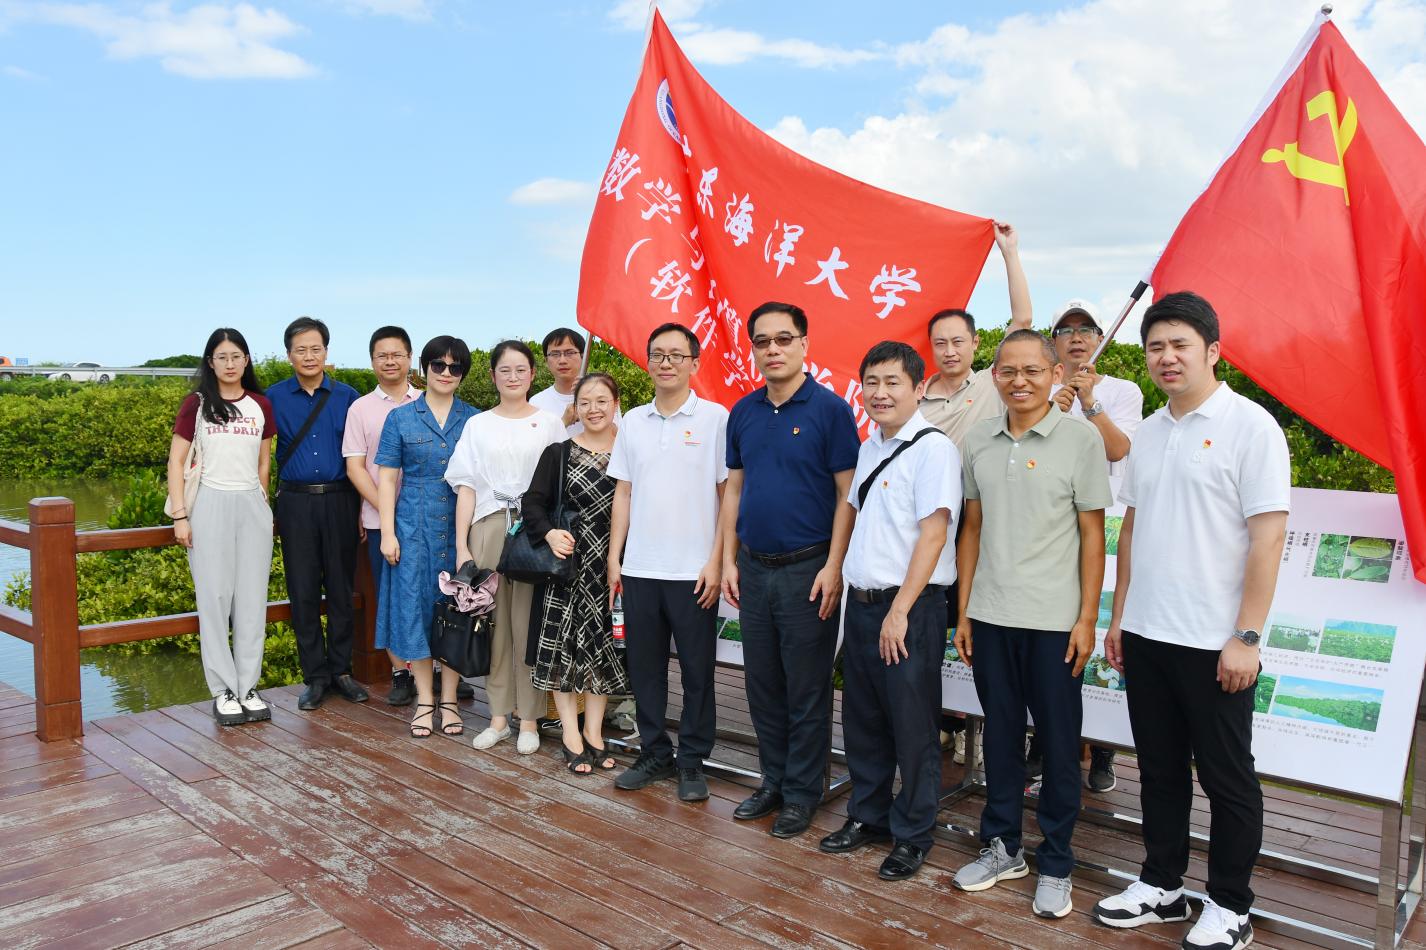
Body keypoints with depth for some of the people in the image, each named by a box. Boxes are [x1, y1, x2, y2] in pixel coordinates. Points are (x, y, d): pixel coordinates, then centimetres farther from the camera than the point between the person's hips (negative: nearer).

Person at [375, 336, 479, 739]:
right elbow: (387, 479, 3)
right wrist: (387, 533, -4)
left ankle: (449, 700, 16)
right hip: (414, 526, 0)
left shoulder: (473, 419, 6)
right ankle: (424, 701, 14)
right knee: (414, 605, 1)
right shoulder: (400, 418, 4)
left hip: (460, 527, 1)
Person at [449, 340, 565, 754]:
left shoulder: (549, 424, 8)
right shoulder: (478, 425, 11)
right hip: (489, 529, 1)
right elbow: (466, 487, 7)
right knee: (494, 624, 3)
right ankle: (499, 715, 15)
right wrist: (462, 547, -1)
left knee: (529, 625, -1)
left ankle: (529, 719, 9)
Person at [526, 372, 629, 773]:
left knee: (603, 645, 7)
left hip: (612, 564, 1)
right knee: (564, 643, 1)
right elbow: (533, 502, 1)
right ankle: (572, 737, 11)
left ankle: (593, 732, 20)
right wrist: (549, 532, -18)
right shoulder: (559, 453, 2)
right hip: (568, 560, -1)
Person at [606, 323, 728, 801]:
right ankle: (654, 754, 26)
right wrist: (614, 557, 7)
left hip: (694, 571, -4)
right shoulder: (633, 422, 10)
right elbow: (623, 494, 13)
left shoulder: (714, 418, -3)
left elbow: (729, 494, -4)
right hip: (639, 568, 4)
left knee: (697, 670, 5)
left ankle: (692, 762, 19)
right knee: (644, 667, 11)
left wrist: (716, 561, -10)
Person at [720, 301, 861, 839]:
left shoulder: (829, 409, -8)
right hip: (754, 568, 5)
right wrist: (729, 560, 8)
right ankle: (773, 780, 30)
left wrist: (833, 566, -15)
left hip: (808, 568, -5)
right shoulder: (743, 412, 8)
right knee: (763, 685, 14)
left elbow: (848, 493, -10)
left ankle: (802, 792, 20)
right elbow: (734, 490, 13)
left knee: (807, 690, 5)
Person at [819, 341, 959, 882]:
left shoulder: (932, 448, -12)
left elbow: (933, 533, -17)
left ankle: (912, 837, 21)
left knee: (912, 727, 5)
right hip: (861, 601, 8)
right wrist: (842, 579, 15)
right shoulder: (870, 447, 12)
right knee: (862, 720, 17)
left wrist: (900, 610, -18)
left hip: (910, 609, -7)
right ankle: (867, 816, 34)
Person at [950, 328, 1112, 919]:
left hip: (1052, 620, -3)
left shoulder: (1081, 438, -4)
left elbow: (1091, 534, -4)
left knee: (1058, 744, 6)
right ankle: (1002, 848, 29)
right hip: (989, 617, 4)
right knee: (1000, 735, 14)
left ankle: (1055, 864, 22)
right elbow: (973, 529, 10)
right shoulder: (978, 442, 6)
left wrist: (1087, 618, -7)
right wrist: (964, 611, 8)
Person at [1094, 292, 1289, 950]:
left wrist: (1246, 636, -16)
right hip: (1145, 635, 6)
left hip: (1214, 643, -6)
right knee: (1159, 769, 16)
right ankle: (1161, 885, 32)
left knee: (1226, 777, 8)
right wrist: (1119, 616, 13)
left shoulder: (1250, 425, -9)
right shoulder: (1148, 433, 10)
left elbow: (1268, 536, -13)